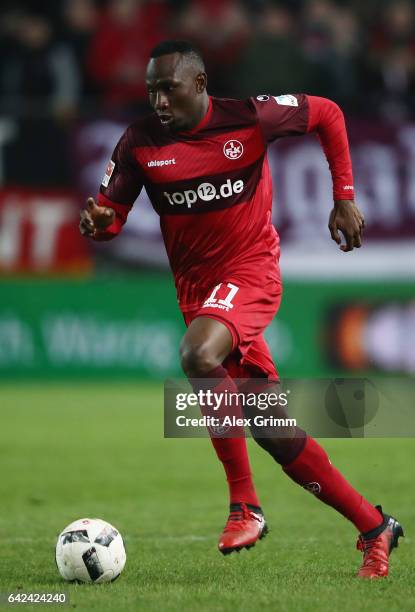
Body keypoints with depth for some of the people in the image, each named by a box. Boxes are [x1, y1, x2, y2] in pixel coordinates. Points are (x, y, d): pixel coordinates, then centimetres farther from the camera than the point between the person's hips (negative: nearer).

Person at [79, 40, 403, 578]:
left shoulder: (251, 118, -12)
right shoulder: (140, 143, -4)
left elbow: (328, 114, 4)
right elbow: (110, 216, 1)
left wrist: (344, 198, 1)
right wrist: (96, 223, -24)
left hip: (252, 271, -5)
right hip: (197, 286, 5)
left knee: (199, 355, -35)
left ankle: (245, 508, -24)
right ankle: (375, 529, 20)